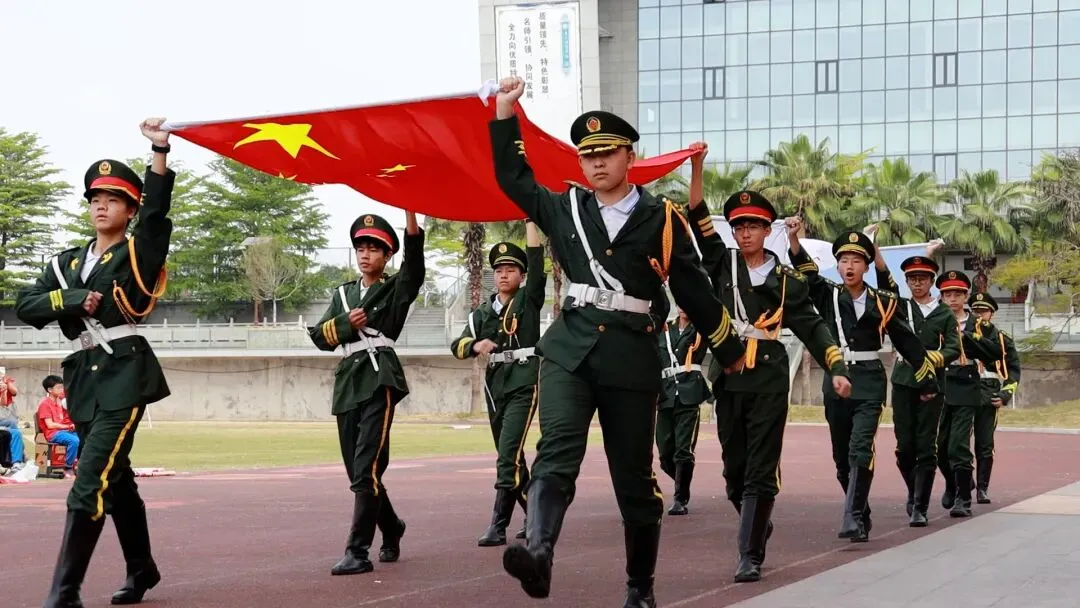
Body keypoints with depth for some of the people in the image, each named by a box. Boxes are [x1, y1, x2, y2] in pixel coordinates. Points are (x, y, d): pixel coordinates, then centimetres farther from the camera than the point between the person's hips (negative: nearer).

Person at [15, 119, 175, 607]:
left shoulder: (139, 252, 0)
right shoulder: (66, 262, 15)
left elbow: (156, 210, -18)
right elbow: (25, 307, 6)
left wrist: (160, 149, -30)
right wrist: (71, 299, -10)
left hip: (124, 371, -7)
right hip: (83, 376, 7)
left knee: (91, 482, -15)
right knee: (115, 478, 19)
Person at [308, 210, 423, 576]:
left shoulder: (396, 289, 6)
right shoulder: (342, 294, 21)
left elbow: (414, 260, -13)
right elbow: (320, 336, 14)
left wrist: (410, 212, -25)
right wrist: (345, 323, -5)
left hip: (379, 381, -6)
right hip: (348, 382, 6)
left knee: (367, 467, -15)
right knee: (358, 470, 11)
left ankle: (358, 551, -15)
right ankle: (391, 529, 34)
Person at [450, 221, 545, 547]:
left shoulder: (529, 299, 2)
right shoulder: (483, 312, 13)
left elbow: (536, 261, -10)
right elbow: (458, 346, 8)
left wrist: (529, 221, -9)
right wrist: (475, 346, -14)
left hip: (524, 383, -6)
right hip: (495, 385, 6)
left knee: (508, 453, -16)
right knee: (510, 457, 13)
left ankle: (498, 525, -16)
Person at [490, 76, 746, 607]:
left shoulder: (661, 219, 2)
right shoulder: (566, 209, 11)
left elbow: (693, 290, 7)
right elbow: (513, 179, 19)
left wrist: (729, 351, 14)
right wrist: (505, 112, 14)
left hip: (632, 359, -1)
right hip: (570, 349, 1)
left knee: (634, 478, 6)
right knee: (557, 451, -23)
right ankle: (538, 552, -43)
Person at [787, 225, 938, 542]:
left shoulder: (882, 303, 2)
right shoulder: (828, 296, 4)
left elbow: (908, 342, 9)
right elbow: (806, 273, -13)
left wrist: (928, 381, 14)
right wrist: (793, 238, -30)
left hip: (869, 384, -3)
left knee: (861, 450, -17)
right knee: (842, 456, 10)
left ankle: (853, 519, -19)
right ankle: (861, 513, 27)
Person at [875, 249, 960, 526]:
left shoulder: (944, 314, 8)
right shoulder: (900, 307, 9)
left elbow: (954, 347, -1)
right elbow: (885, 283, -7)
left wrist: (934, 357, -22)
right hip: (904, 382, 1)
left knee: (926, 447, -5)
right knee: (905, 446, 2)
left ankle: (920, 507, -1)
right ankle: (914, 491, 27)